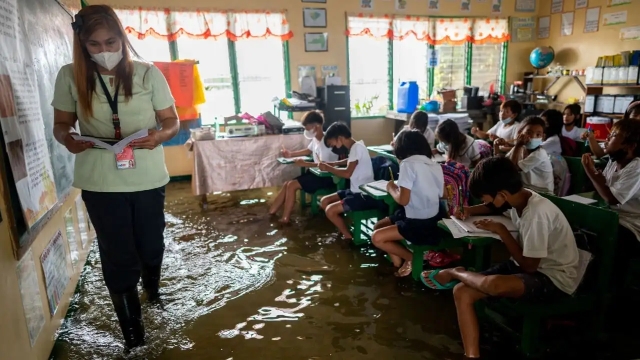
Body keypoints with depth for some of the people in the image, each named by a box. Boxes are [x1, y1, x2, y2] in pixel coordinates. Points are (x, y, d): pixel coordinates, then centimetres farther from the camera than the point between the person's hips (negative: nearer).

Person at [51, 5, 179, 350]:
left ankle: (152, 290, 51)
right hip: (100, 184, 0)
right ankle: (132, 331, 25)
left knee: (151, 245, 16)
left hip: (149, 179, 1)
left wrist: (160, 135, -23)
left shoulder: (148, 73, -4)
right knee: (118, 257, 7)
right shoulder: (70, 76, -3)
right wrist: (67, 138, -18)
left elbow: (172, 121, -1)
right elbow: (61, 124, 5)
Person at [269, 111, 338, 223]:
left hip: (326, 177, -10)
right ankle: (271, 212, 8)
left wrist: (306, 164, -33)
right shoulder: (315, 138, 7)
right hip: (317, 173, 10)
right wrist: (291, 154, 19)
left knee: (292, 185, -19)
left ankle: (285, 218, -9)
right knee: (287, 184, 2)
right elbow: (309, 151, 26)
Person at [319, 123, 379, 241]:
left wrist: (327, 168, -11)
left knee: (330, 210, -17)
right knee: (324, 201, 8)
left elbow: (347, 173, -23)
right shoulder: (354, 147, 9)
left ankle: (349, 237, 0)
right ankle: (343, 228, 14)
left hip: (364, 195, -10)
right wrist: (333, 164, 11)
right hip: (355, 191, 10)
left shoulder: (357, 147, -18)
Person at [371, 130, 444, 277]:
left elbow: (403, 200, -20)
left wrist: (391, 188, 1)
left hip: (419, 224, -9)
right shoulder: (434, 165, 7)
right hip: (432, 219, 9)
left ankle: (412, 258, 5)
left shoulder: (408, 163, -17)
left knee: (377, 238, -9)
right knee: (379, 226, 15)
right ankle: (398, 261, 9)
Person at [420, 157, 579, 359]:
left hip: (555, 279, -8)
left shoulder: (538, 213, -28)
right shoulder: (517, 199, -3)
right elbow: (494, 207, 22)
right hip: (527, 266, 8)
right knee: (461, 292, -11)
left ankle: (453, 273, -7)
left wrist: (500, 230, -17)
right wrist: (470, 211, 2)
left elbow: (529, 266, -22)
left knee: (494, 284, -39)